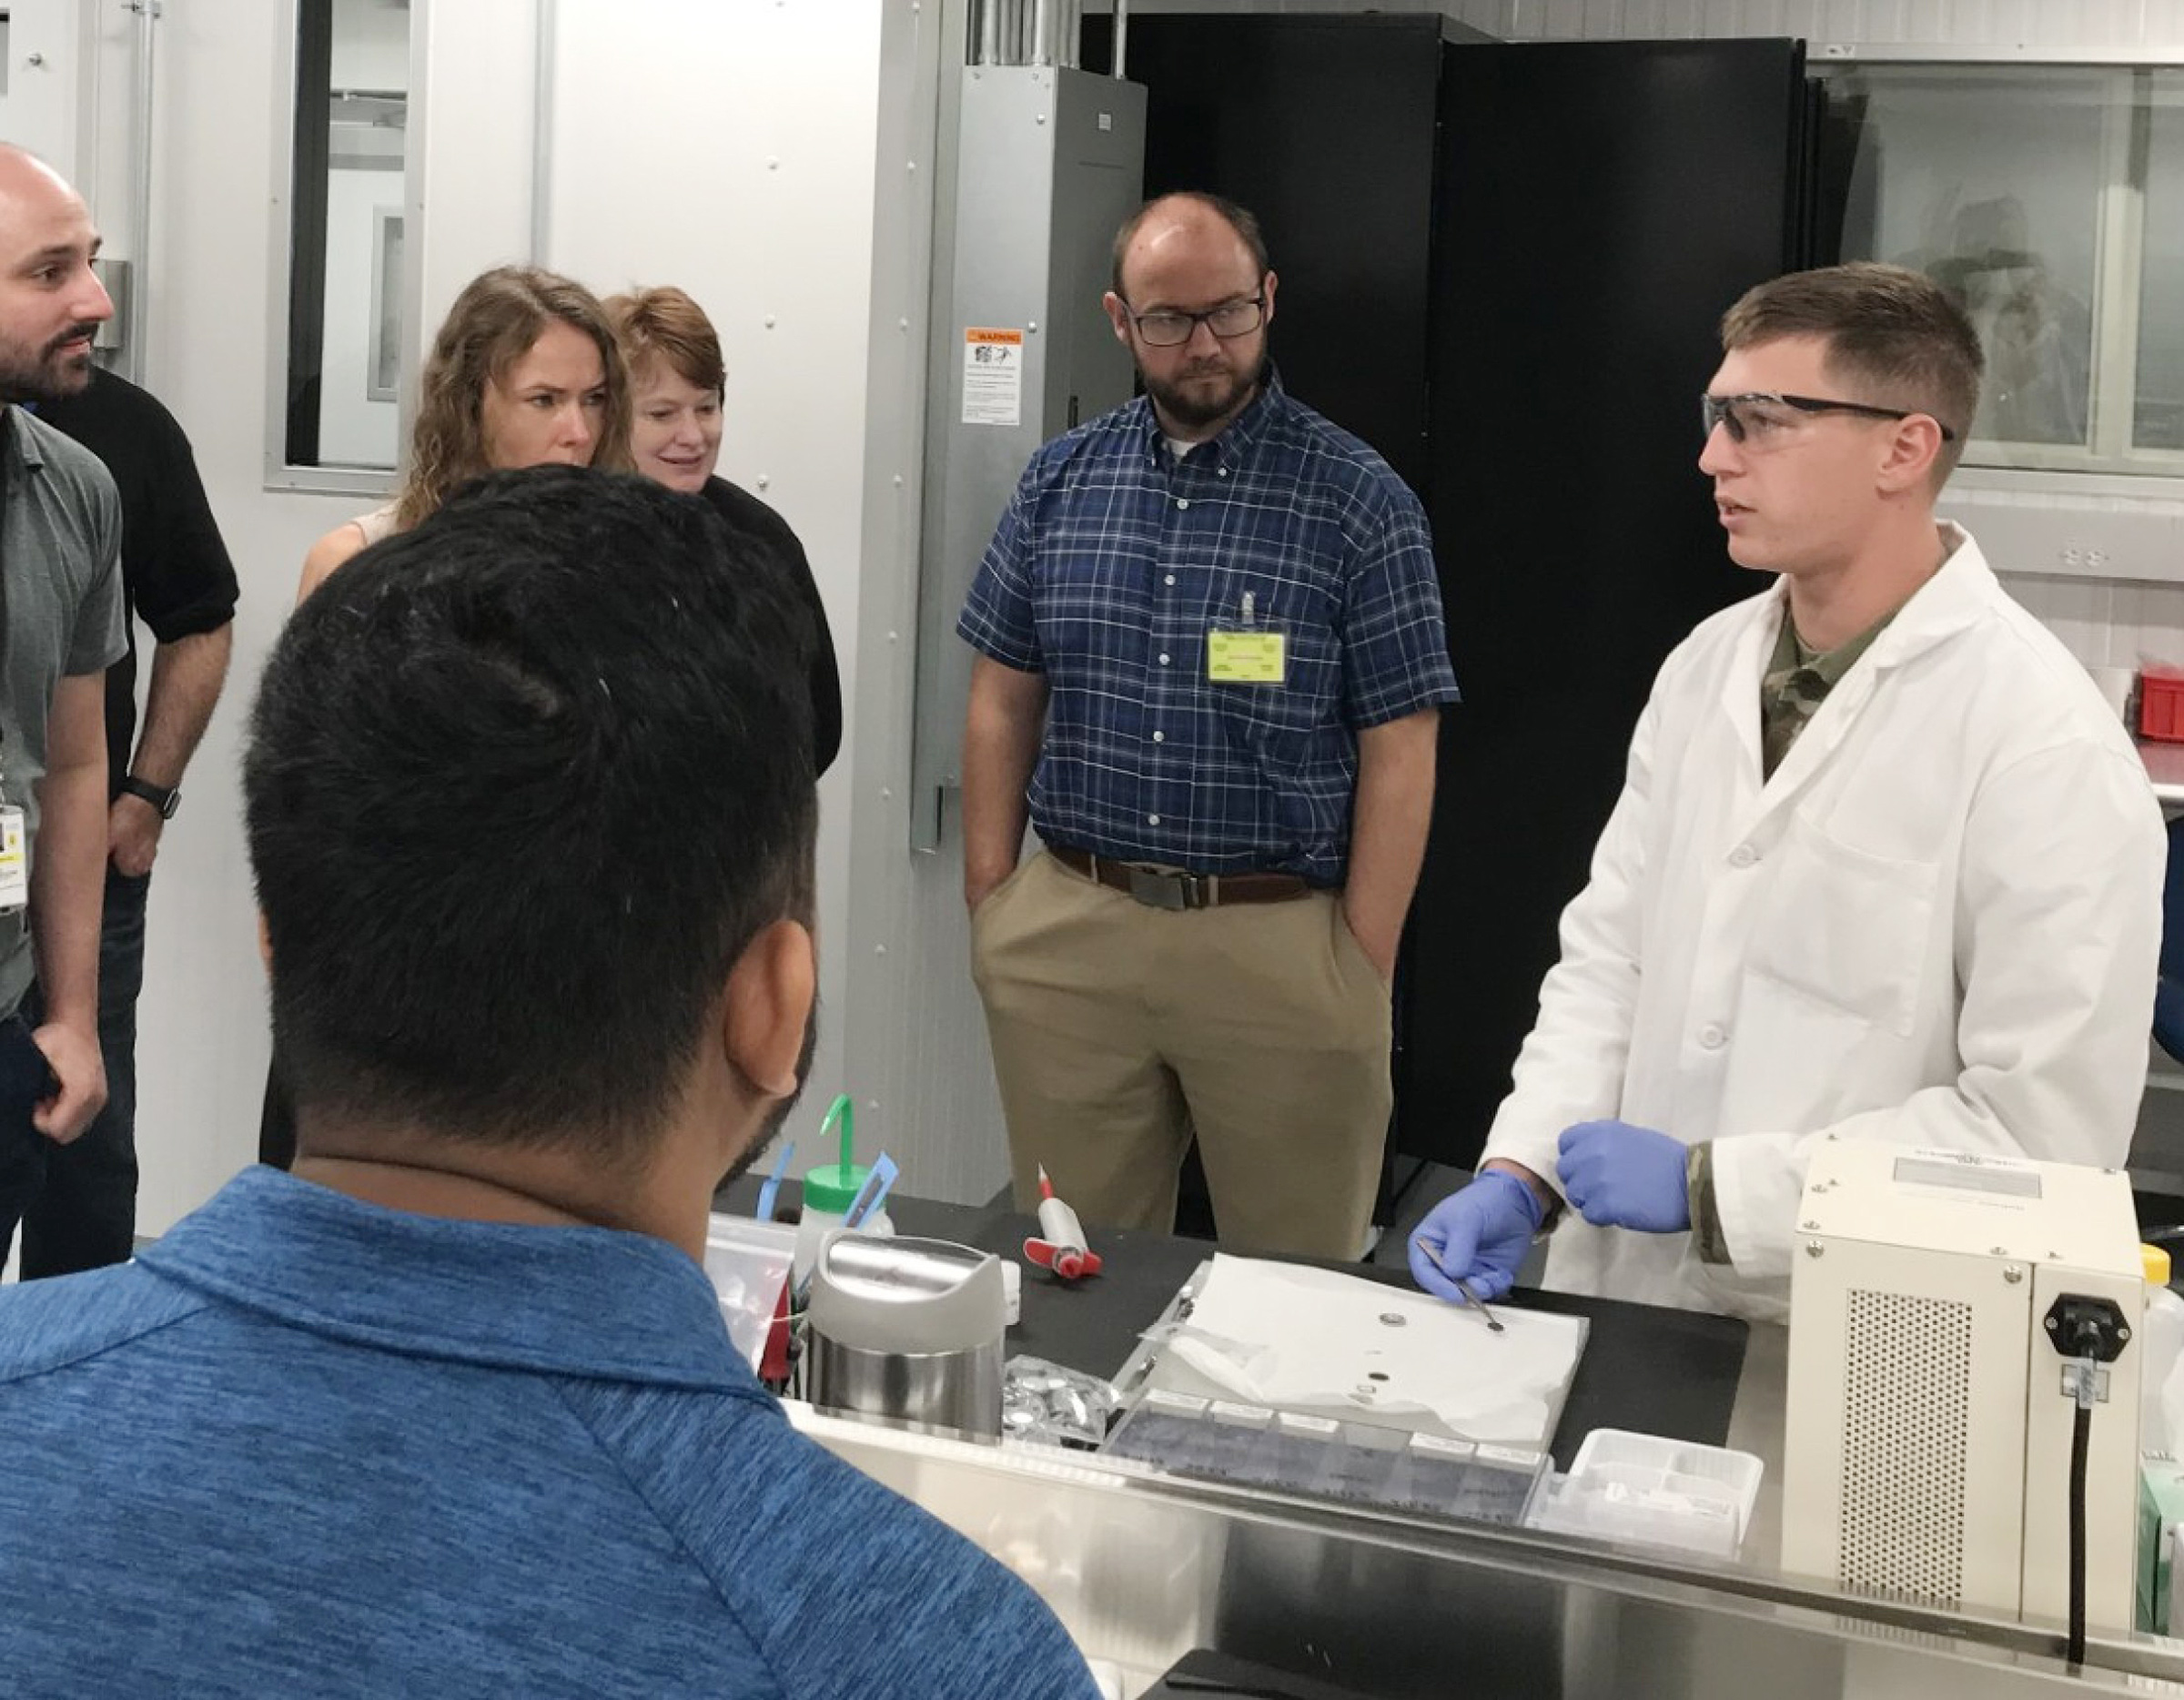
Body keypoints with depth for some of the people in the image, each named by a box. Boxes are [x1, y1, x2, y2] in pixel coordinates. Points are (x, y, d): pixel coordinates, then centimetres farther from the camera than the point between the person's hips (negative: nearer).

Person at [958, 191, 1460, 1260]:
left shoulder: (1358, 500, -3)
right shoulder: (1059, 481, 8)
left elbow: (1397, 751, -4)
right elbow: (1003, 701, 11)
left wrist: (1363, 968, -8)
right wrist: (988, 902, 4)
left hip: (1282, 941, -2)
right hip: (1065, 932, 3)